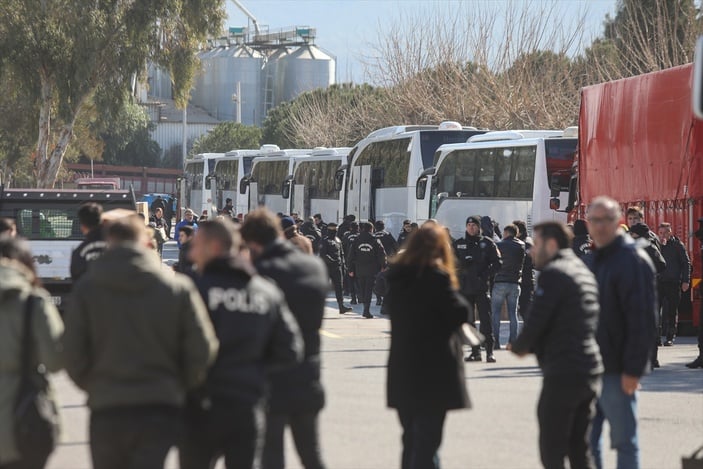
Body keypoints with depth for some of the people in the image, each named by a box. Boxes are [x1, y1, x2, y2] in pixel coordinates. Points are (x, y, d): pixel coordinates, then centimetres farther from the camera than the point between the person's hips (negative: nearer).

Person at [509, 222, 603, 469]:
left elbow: (536, 322, -17)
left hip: (562, 374, -9)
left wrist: (519, 346, 4)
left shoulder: (553, 274, -11)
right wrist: (530, 346, 13)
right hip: (591, 372, 9)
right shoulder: (584, 271, 17)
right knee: (580, 448, 13)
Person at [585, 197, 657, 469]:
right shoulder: (594, 260, 15)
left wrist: (633, 369, -22)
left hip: (617, 371, -9)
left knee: (623, 440, -1)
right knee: (586, 440, 11)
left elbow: (643, 320, -18)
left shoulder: (632, 261, -13)